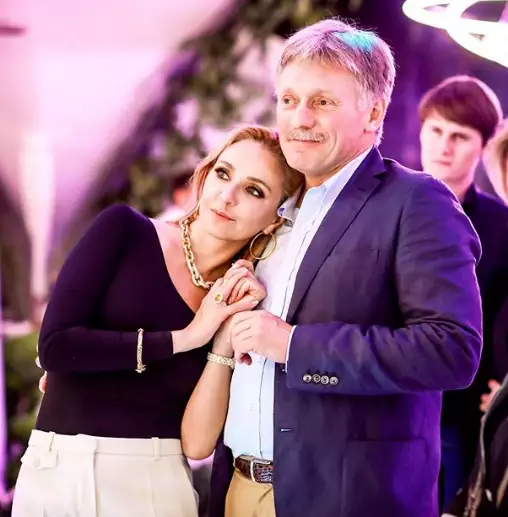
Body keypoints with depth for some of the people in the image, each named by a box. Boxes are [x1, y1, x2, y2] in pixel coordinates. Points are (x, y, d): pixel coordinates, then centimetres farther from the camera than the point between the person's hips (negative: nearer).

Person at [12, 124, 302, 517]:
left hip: (156, 482, 1)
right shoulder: (125, 230, -3)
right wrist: (184, 337, -12)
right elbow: (54, 346, -13)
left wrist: (231, 338, -10)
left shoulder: (239, 300, 3)